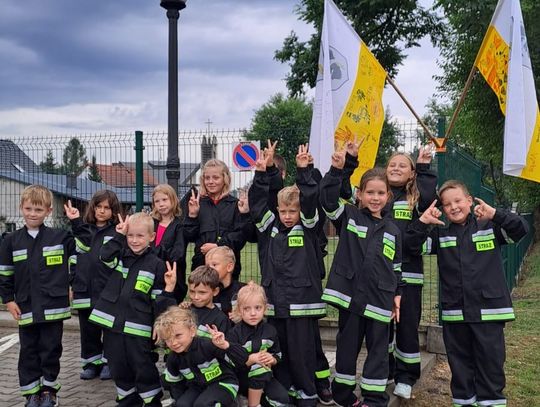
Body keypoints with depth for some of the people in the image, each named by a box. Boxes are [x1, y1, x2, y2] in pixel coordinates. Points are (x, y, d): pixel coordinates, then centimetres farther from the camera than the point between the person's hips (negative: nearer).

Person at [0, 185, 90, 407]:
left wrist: (77, 222, -4)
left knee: (51, 350, 6)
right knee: (28, 352, 9)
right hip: (26, 308, 2)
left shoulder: (59, 237, 0)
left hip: (53, 307, -1)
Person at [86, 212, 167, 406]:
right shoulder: (121, 256, 9)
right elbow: (104, 255, -11)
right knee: (118, 367, 15)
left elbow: (159, 299, -2)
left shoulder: (156, 264, -3)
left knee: (143, 368, 3)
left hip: (138, 328, -4)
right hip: (113, 324, 4)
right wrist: (119, 235, -10)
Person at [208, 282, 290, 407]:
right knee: (258, 368, -33)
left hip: (264, 376, 3)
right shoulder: (235, 333, -13)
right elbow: (231, 363, -22)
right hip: (241, 378, -3)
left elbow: (277, 355, 8)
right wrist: (252, 359, -35)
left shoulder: (270, 331, 0)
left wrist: (272, 359, -13)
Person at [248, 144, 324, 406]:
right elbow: (257, 202, 1)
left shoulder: (307, 227, 0)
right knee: (278, 351, 12)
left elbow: (310, 200, -13)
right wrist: (261, 173, -9)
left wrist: (303, 171, -19)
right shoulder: (270, 227, 8)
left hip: (302, 302, -4)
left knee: (301, 352, 2)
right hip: (275, 301, 4)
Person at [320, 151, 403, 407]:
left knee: (378, 349, 6)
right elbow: (328, 199, -14)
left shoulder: (392, 230, 10)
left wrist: (397, 295, 7)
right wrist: (336, 170, -24)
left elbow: (396, 267, 14)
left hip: (379, 299, 2)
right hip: (350, 294, -2)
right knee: (347, 346, 9)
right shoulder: (349, 217, 3)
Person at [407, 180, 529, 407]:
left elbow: (521, 229, -8)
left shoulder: (490, 228, 2)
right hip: (454, 312, 3)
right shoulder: (441, 235, 9)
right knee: (460, 362, 13)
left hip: (488, 310, -2)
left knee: (490, 361, 3)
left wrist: (496, 215, -21)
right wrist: (422, 222, -13)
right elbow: (413, 245, 2)